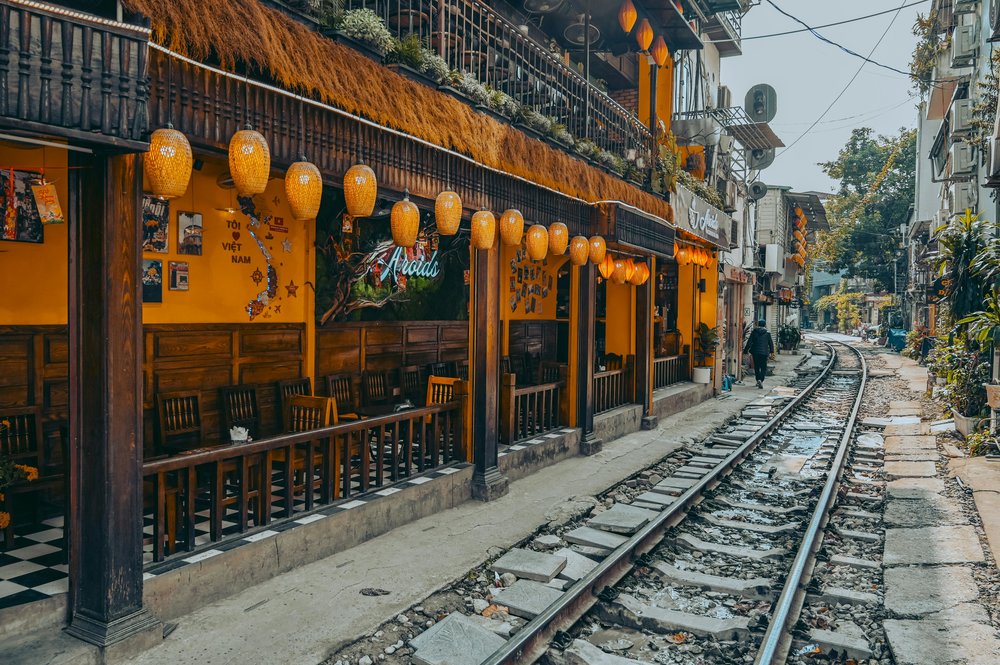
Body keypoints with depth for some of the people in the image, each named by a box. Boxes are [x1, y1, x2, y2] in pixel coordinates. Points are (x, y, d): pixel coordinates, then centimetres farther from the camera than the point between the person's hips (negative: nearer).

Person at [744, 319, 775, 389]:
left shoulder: (754, 332, 0)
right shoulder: (767, 333, -1)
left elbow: (749, 342, -1)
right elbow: (771, 343, 5)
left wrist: (746, 350, 4)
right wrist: (771, 352, 17)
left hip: (755, 352, 1)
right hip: (764, 352, -1)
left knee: (756, 367, 14)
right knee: (763, 367, 3)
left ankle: (758, 380, 13)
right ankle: (761, 380, -14)